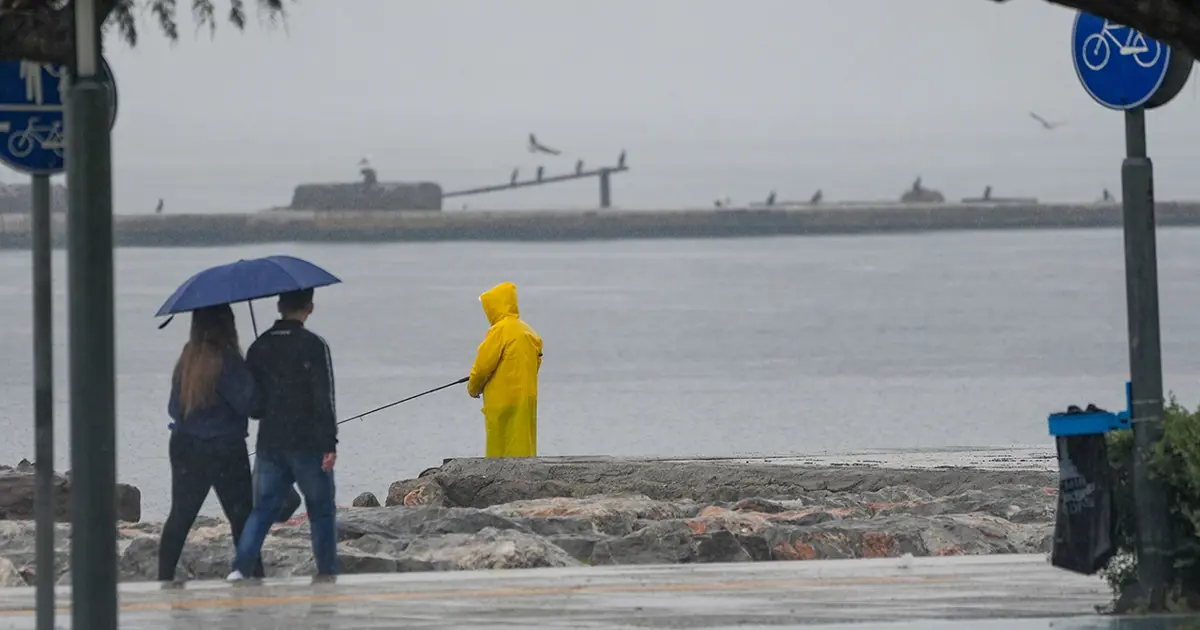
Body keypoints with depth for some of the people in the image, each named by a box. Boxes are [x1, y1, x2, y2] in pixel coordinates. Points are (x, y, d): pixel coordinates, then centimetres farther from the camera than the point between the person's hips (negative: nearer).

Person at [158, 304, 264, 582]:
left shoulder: (187, 359, 2)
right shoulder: (227, 361, -17)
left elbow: (174, 408, 8)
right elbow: (246, 403, -16)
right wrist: (251, 379, -1)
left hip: (184, 447, 6)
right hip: (224, 450, -6)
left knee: (180, 516, 12)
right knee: (242, 517, 3)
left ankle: (165, 577, 12)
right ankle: (254, 575, 4)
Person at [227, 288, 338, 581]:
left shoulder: (259, 347, 5)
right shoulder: (314, 345, -9)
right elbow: (325, 399, -13)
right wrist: (330, 444, -13)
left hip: (269, 444, 4)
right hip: (308, 444, -4)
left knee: (262, 509, 8)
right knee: (322, 510, 9)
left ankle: (240, 567, -8)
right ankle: (327, 572, 10)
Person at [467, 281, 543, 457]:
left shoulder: (499, 330, -14)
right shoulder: (527, 331, 10)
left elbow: (483, 365, -13)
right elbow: (536, 362, 16)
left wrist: (473, 388, 5)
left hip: (503, 400, -8)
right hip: (527, 399, 8)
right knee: (523, 446, 11)